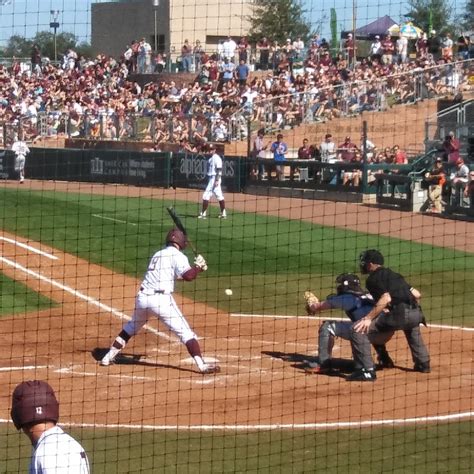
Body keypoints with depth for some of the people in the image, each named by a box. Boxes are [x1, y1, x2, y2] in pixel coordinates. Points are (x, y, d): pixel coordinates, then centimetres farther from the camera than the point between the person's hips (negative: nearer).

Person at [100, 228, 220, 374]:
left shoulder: (157, 255, 23)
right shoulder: (177, 255, 1)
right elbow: (188, 276, -13)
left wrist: (197, 268, 24)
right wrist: (198, 267, 4)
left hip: (143, 298, 6)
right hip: (162, 300, -6)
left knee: (131, 327, 27)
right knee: (186, 332, -2)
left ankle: (109, 357, 27)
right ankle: (202, 365, -11)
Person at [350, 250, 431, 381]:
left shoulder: (373, 278, 4)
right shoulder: (393, 275, 28)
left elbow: (386, 298, -13)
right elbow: (417, 294, 24)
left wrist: (368, 318, -14)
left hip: (399, 314, -8)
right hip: (416, 314, 8)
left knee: (358, 329, -7)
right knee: (412, 325, 46)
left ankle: (366, 371, -15)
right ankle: (423, 363, 46)